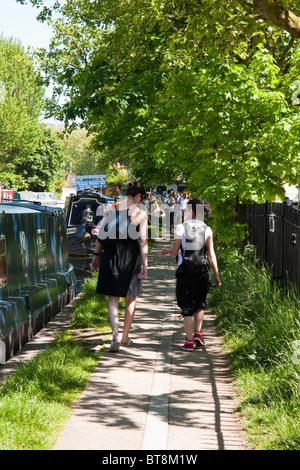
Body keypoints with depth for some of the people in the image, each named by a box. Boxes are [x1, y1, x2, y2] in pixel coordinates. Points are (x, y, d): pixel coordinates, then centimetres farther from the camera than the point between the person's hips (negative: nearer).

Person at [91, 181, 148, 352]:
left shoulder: (111, 208, -2)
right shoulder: (141, 213, -5)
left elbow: (101, 234, -1)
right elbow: (143, 240, -8)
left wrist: (96, 255, 9)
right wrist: (145, 265, -6)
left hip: (111, 255, 0)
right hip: (131, 257, 0)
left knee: (113, 299, 5)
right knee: (131, 299, 16)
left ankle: (115, 335, -14)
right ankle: (125, 337, 23)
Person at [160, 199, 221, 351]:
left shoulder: (181, 227, -4)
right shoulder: (206, 229, 2)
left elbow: (175, 252, -2)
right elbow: (211, 255, -2)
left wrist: (166, 251, 20)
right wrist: (216, 275, 3)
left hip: (185, 270, -2)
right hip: (202, 270, 2)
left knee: (187, 305, 4)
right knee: (200, 302, 21)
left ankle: (189, 341, 3)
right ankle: (197, 332, 5)